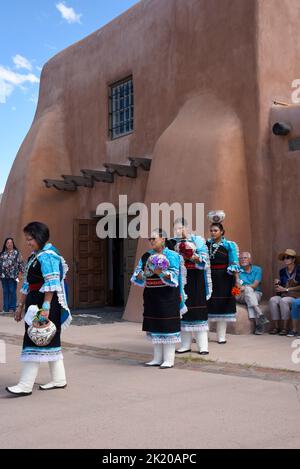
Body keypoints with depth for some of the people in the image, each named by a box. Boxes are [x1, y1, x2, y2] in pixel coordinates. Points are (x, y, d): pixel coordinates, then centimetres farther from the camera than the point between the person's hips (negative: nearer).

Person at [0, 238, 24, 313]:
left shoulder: (16, 253, 0)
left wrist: (20, 272, -10)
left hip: (12, 275, -4)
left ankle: (12, 308, 4)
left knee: (12, 291, -2)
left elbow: (20, 263, -4)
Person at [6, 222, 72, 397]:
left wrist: (45, 307, -25)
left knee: (36, 341, -8)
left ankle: (26, 385, -6)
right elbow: (28, 284, 21)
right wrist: (21, 306, 21)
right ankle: (59, 380, 20)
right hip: (35, 302, 10)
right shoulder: (35, 256, 17)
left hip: (45, 303, -10)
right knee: (50, 341, 13)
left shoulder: (48, 256, -13)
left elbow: (51, 285, -20)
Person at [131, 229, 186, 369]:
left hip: (167, 297, -5)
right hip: (151, 296, 6)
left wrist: (160, 273, -30)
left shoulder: (172, 256, -5)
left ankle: (169, 360, 4)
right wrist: (144, 273, -16)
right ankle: (157, 358, 17)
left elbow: (173, 278, -14)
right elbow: (137, 276, 5)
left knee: (168, 326, -3)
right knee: (154, 326, 8)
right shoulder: (146, 256, 10)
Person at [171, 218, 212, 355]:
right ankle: (186, 344, 13)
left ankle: (203, 345, 1)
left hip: (195, 280, -3)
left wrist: (193, 257, -22)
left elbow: (205, 259, -6)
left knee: (198, 310, -4)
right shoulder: (173, 242, 10)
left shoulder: (197, 240, 0)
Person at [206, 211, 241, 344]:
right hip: (208, 277, 3)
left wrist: (237, 280, -11)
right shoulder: (206, 243, 5)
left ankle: (221, 336, 12)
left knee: (222, 305, 3)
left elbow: (234, 264, -7)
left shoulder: (229, 245, -4)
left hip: (223, 278, -3)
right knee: (206, 304, 4)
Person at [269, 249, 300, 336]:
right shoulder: (282, 271, 15)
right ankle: (276, 327, -25)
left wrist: (286, 289, -11)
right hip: (283, 295, 5)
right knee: (272, 300, -26)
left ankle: (285, 328, -28)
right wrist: (277, 284, -3)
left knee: (283, 301, -35)